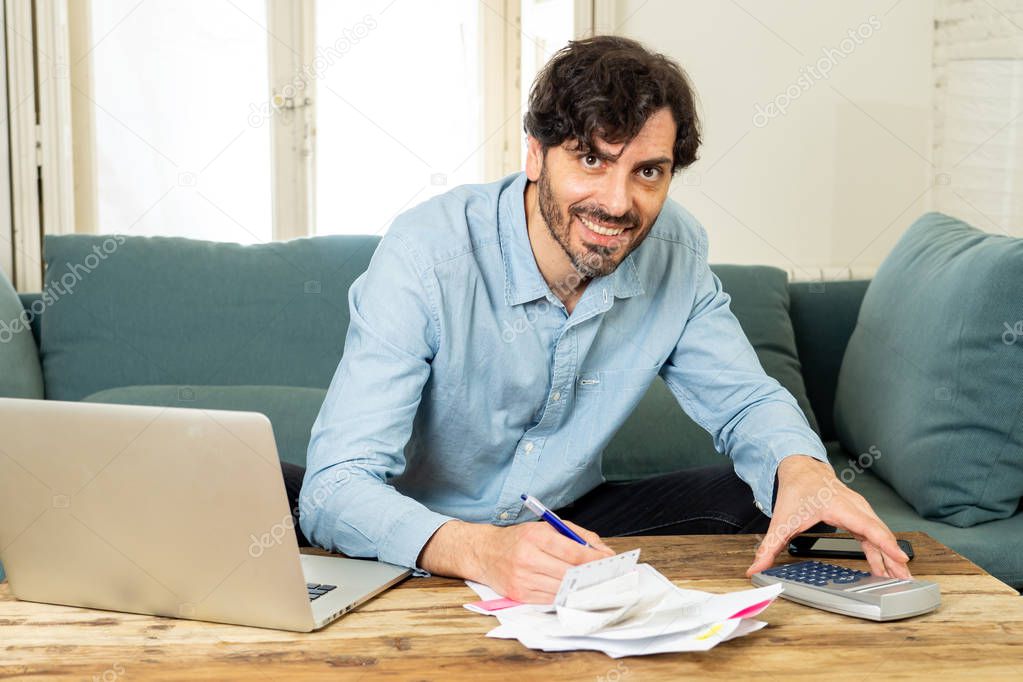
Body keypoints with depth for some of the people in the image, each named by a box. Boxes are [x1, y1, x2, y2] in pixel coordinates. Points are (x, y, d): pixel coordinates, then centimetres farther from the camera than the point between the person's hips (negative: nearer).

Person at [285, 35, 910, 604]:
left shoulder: (675, 250, -11)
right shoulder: (427, 255, -27)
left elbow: (745, 400, 1)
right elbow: (336, 486, -33)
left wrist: (802, 466, -25)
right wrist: (477, 550, -54)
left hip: (569, 520, 3)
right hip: (430, 550, -2)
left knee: (760, 503, -20)